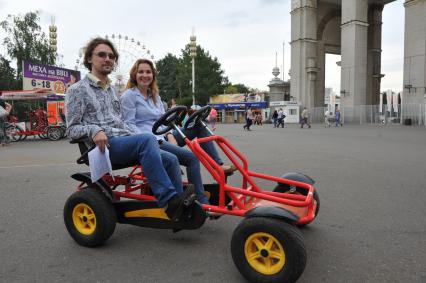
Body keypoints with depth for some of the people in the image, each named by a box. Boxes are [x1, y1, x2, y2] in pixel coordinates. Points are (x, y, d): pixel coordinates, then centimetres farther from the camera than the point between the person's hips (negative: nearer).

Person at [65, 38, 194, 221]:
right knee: (147, 140, -34)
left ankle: (180, 207, -5)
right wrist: (93, 130, -23)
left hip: (123, 142, 7)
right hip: (104, 146, -7)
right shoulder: (77, 90, 3)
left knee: (170, 159, -12)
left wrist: (137, 139, 11)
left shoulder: (111, 89, 25)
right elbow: (72, 129, -2)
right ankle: (168, 200, -34)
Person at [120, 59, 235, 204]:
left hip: (162, 137, 8)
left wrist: (170, 136, -3)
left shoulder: (154, 96, 21)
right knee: (191, 157, -26)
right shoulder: (129, 95, -2)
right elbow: (129, 124, -10)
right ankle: (201, 202, -25)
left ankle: (218, 164, -4)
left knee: (199, 125, -2)